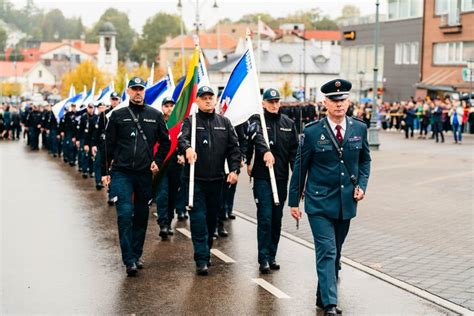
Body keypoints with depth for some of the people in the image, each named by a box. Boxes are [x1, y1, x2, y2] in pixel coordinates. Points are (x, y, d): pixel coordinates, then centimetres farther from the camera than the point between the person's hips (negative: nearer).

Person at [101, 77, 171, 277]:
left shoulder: (155, 116, 6)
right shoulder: (118, 116, 3)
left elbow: (165, 142, 16)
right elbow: (108, 145, 6)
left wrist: (158, 161, 3)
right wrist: (105, 171, 4)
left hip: (144, 173, 2)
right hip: (121, 173, -2)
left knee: (142, 215, 9)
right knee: (125, 213, -12)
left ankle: (136, 255, 22)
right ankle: (129, 260, -10)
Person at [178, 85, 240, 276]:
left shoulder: (224, 123, 10)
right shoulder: (190, 121, 1)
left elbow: (233, 147, 9)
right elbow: (182, 138, -18)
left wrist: (234, 169, -3)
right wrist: (187, 148, -40)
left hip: (216, 179, 4)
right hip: (195, 180, -3)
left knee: (212, 218, 12)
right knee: (198, 219, -7)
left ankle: (206, 251, 28)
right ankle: (201, 259, -6)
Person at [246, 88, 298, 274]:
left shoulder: (288, 124, 12)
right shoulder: (257, 120, -1)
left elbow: (294, 152, 8)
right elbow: (257, 136, -24)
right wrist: (265, 151, -45)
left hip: (281, 178, 4)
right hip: (262, 177, -4)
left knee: (277, 219, 10)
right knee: (265, 218, -7)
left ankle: (272, 256, 20)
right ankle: (263, 259, -1)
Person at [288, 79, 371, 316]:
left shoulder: (359, 129, 3)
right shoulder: (312, 132, -7)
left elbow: (365, 160, 16)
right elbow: (300, 168, 0)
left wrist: (362, 185, -1)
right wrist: (294, 200, 2)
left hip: (346, 202, 4)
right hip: (319, 202, -4)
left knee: (335, 252, 14)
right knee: (327, 251, -11)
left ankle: (323, 295, 30)